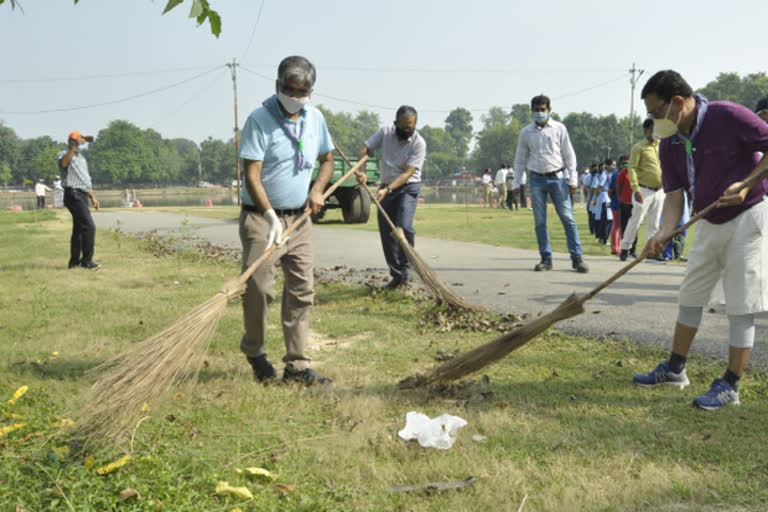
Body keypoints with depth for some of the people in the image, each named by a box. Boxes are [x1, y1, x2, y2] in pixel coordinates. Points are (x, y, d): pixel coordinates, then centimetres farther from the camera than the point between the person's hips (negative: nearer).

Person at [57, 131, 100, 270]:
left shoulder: (81, 158, 23)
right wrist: (73, 147, -33)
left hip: (82, 196, 9)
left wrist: (92, 197, 25)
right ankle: (87, 260, -13)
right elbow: (64, 163, -31)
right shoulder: (63, 154, -4)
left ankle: (74, 261, 17)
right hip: (73, 194, -9)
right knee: (89, 226, -16)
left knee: (79, 228, 11)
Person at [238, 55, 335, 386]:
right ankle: (253, 350, 19)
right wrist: (271, 217, -27)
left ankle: (297, 365, 12)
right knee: (259, 288, -8)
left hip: (299, 219, 6)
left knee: (302, 291, 4)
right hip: (262, 217, -5)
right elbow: (252, 175, -17)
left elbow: (327, 159, 21)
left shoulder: (315, 118, 7)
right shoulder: (260, 119, -12)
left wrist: (318, 190, 2)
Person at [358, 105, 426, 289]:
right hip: (386, 187, 4)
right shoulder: (385, 132, -3)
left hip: (408, 187, -4)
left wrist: (387, 189, -31)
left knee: (403, 227, -24)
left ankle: (405, 267, -3)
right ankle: (396, 275, 12)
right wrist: (361, 171, -18)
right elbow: (365, 150, 1)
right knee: (386, 233, 3)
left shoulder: (419, 143, -15)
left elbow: (408, 173, -21)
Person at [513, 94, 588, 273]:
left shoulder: (559, 129, 2)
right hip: (537, 179, 2)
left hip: (557, 177, -2)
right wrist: (517, 182, 7)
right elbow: (520, 158, 11)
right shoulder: (526, 132, 5)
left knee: (568, 218, -6)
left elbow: (569, 154, 4)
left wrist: (572, 178, -3)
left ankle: (576, 258, -3)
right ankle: (546, 258, 10)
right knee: (540, 221, 3)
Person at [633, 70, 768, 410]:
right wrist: (665, 231, -21)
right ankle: (675, 369, 28)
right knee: (690, 296, 14)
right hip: (708, 224, 7)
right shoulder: (670, 144, -1)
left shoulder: (727, 116, -20)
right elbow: (674, 194, -4)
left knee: (740, 308, -3)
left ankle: (730, 386, 7)